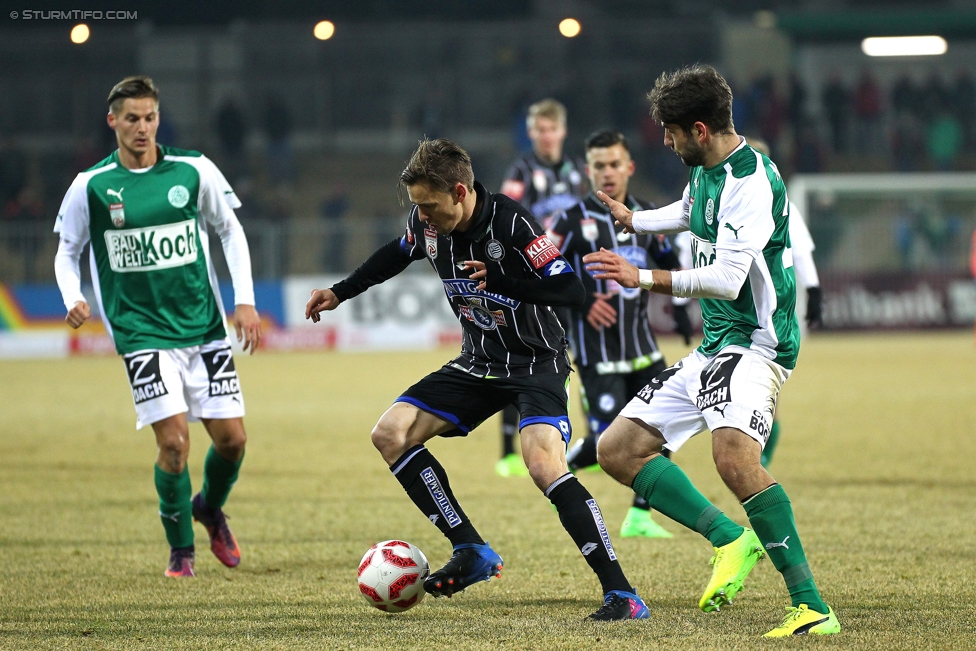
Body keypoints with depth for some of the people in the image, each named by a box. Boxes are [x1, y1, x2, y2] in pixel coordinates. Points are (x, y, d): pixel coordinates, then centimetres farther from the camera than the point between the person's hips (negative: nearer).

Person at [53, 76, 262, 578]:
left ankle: (210, 509, 33)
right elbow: (67, 252, 8)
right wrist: (73, 299, -12)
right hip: (142, 332, -2)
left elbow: (230, 231, 10)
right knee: (174, 442, -13)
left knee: (232, 438, 0)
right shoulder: (91, 187, -4)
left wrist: (245, 301, 3)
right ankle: (180, 549, 8)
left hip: (203, 327, 2)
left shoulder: (194, 172, -1)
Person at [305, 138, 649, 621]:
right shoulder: (426, 224, -6)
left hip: (536, 362, -8)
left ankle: (621, 593, -26)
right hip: (478, 364, 8)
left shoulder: (511, 223, -26)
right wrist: (341, 292, 23)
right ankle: (473, 553, 1)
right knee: (390, 433, -4)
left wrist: (501, 280, -35)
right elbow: (399, 253, 20)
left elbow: (571, 290, -25)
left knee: (543, 463, -30)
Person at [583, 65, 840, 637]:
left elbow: (726, 278, -26)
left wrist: (643, 279, -25)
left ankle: (813, 608, -34)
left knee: (733, 455, -35)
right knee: (618, 449, 7)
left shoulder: (752, 181, -18)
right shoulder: (704, 171, 12)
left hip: (755, 341, -11)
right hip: (712, 349, 11)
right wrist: (631, 220, 48)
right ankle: (732, 539, 2)